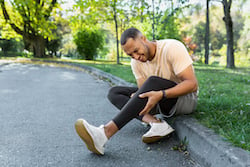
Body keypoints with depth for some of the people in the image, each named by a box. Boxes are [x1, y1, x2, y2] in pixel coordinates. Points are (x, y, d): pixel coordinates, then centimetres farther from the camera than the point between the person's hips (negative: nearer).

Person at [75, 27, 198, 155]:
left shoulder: (172, 48, -19)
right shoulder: (136, 62, -1)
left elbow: (192, 84, -25)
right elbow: (144, 91, -3)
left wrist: (161, 94, -39)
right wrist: (137, 97, -28)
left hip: (187, 98, -6)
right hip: (162, 101, 7)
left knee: (153, 82, -37)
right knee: (114, 92, -6)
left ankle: (106, 132, -44)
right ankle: (155, 123, -27)